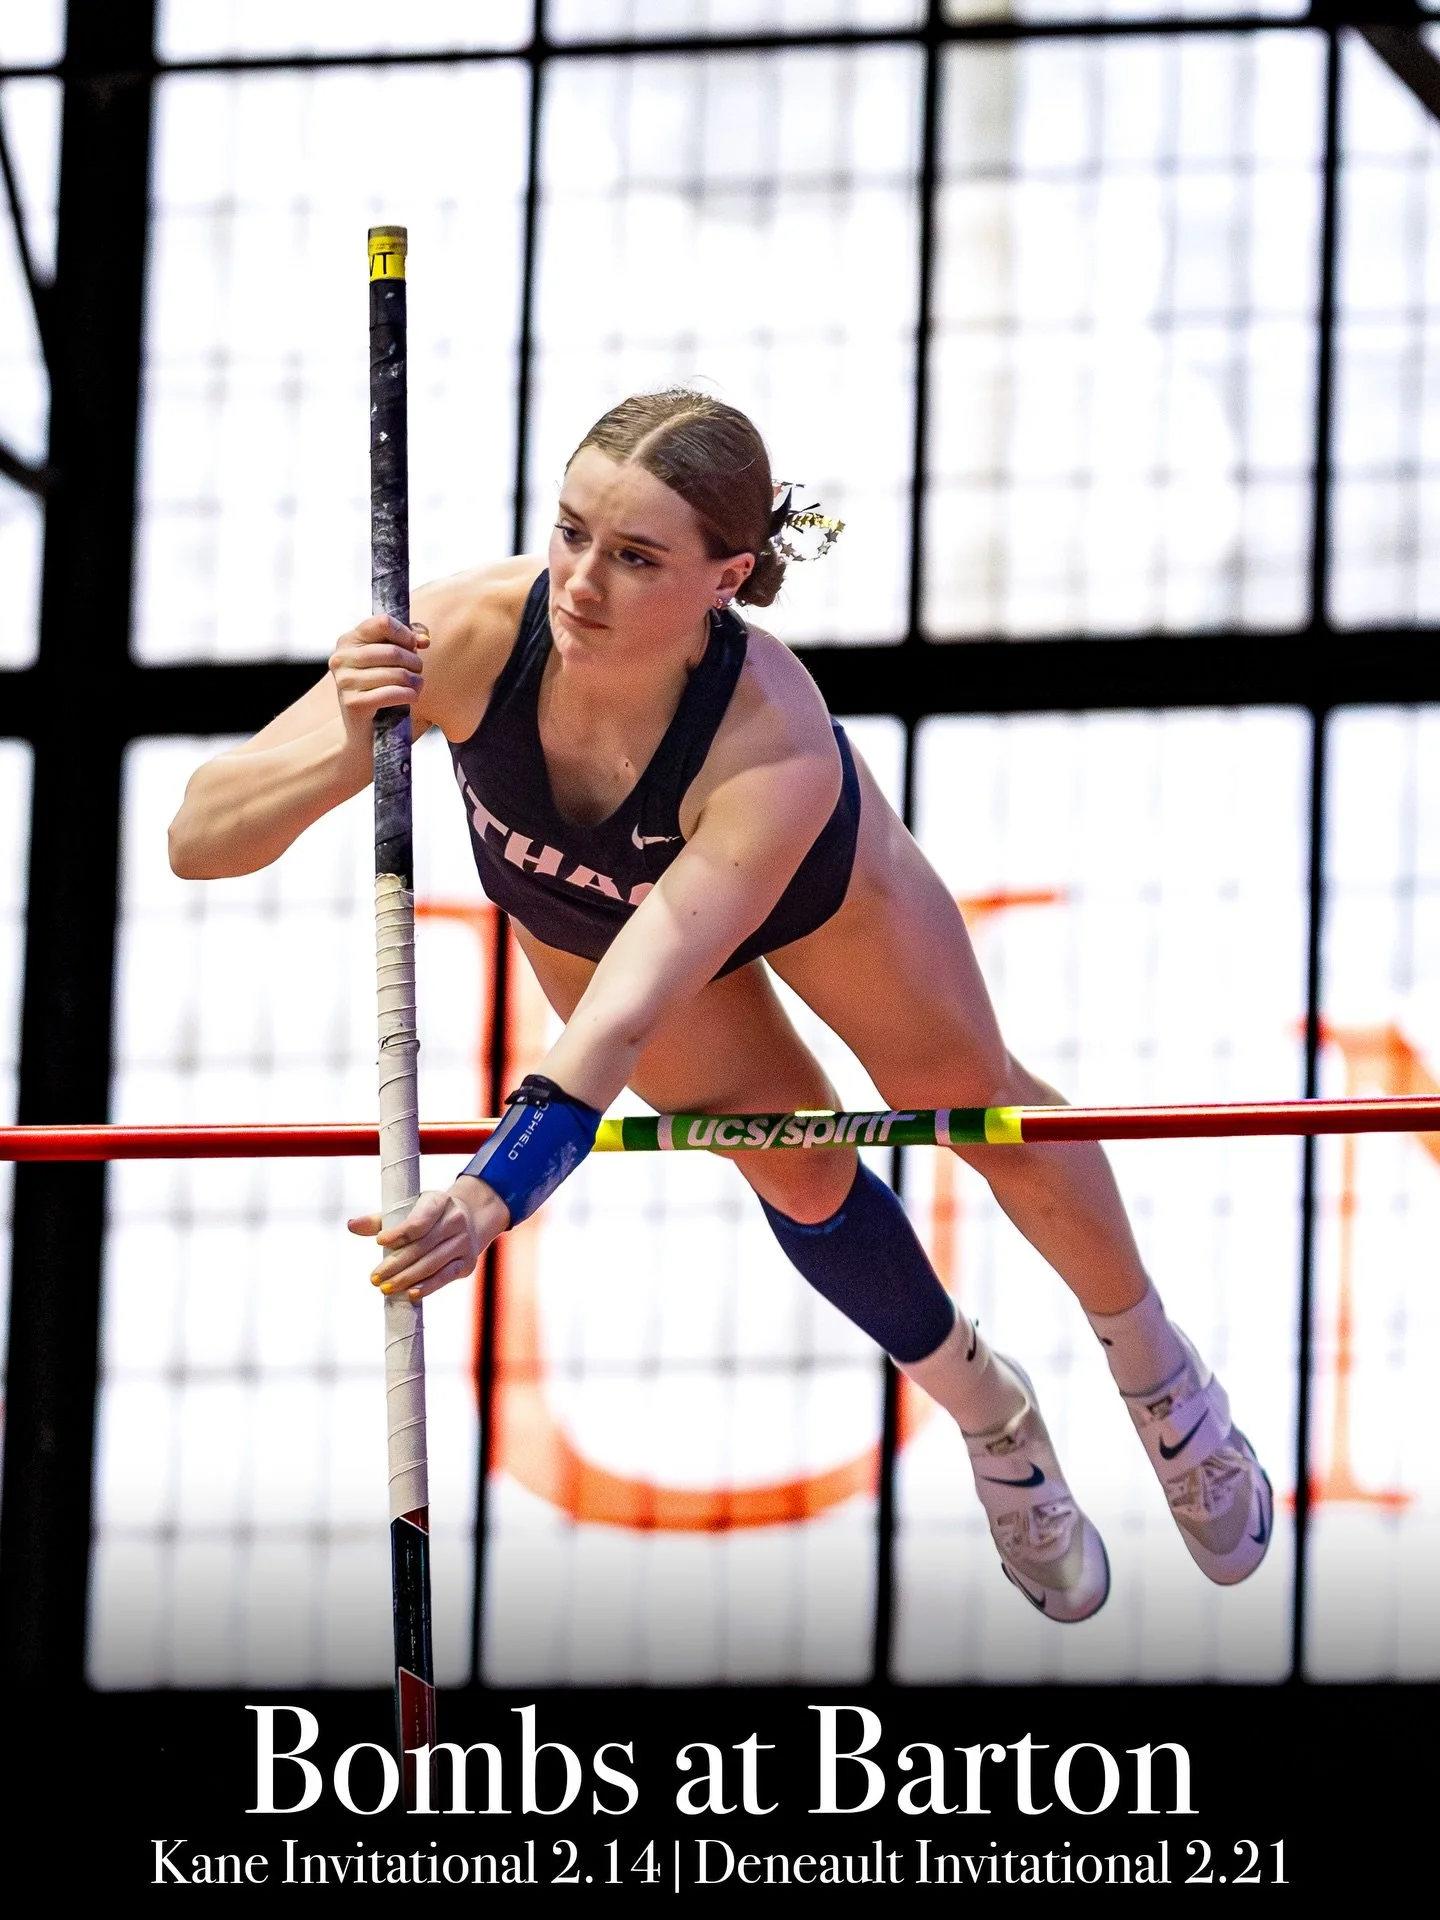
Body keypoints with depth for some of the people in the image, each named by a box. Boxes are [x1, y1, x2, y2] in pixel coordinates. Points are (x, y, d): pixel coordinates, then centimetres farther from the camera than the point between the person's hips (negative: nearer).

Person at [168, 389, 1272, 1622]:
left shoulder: (780, 749, -48)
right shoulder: (468, 634, -43)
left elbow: (631, 1006, -56)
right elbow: (197, 840, -42)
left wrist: (495, 1193, -72)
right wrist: (343, 757, -62)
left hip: (802, 882, -2)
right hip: (576, 905, 2)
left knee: (978, 1104, 17)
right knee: (798, 1174, 10)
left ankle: (1157, 1371, 47)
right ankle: (990, 1417, 40)